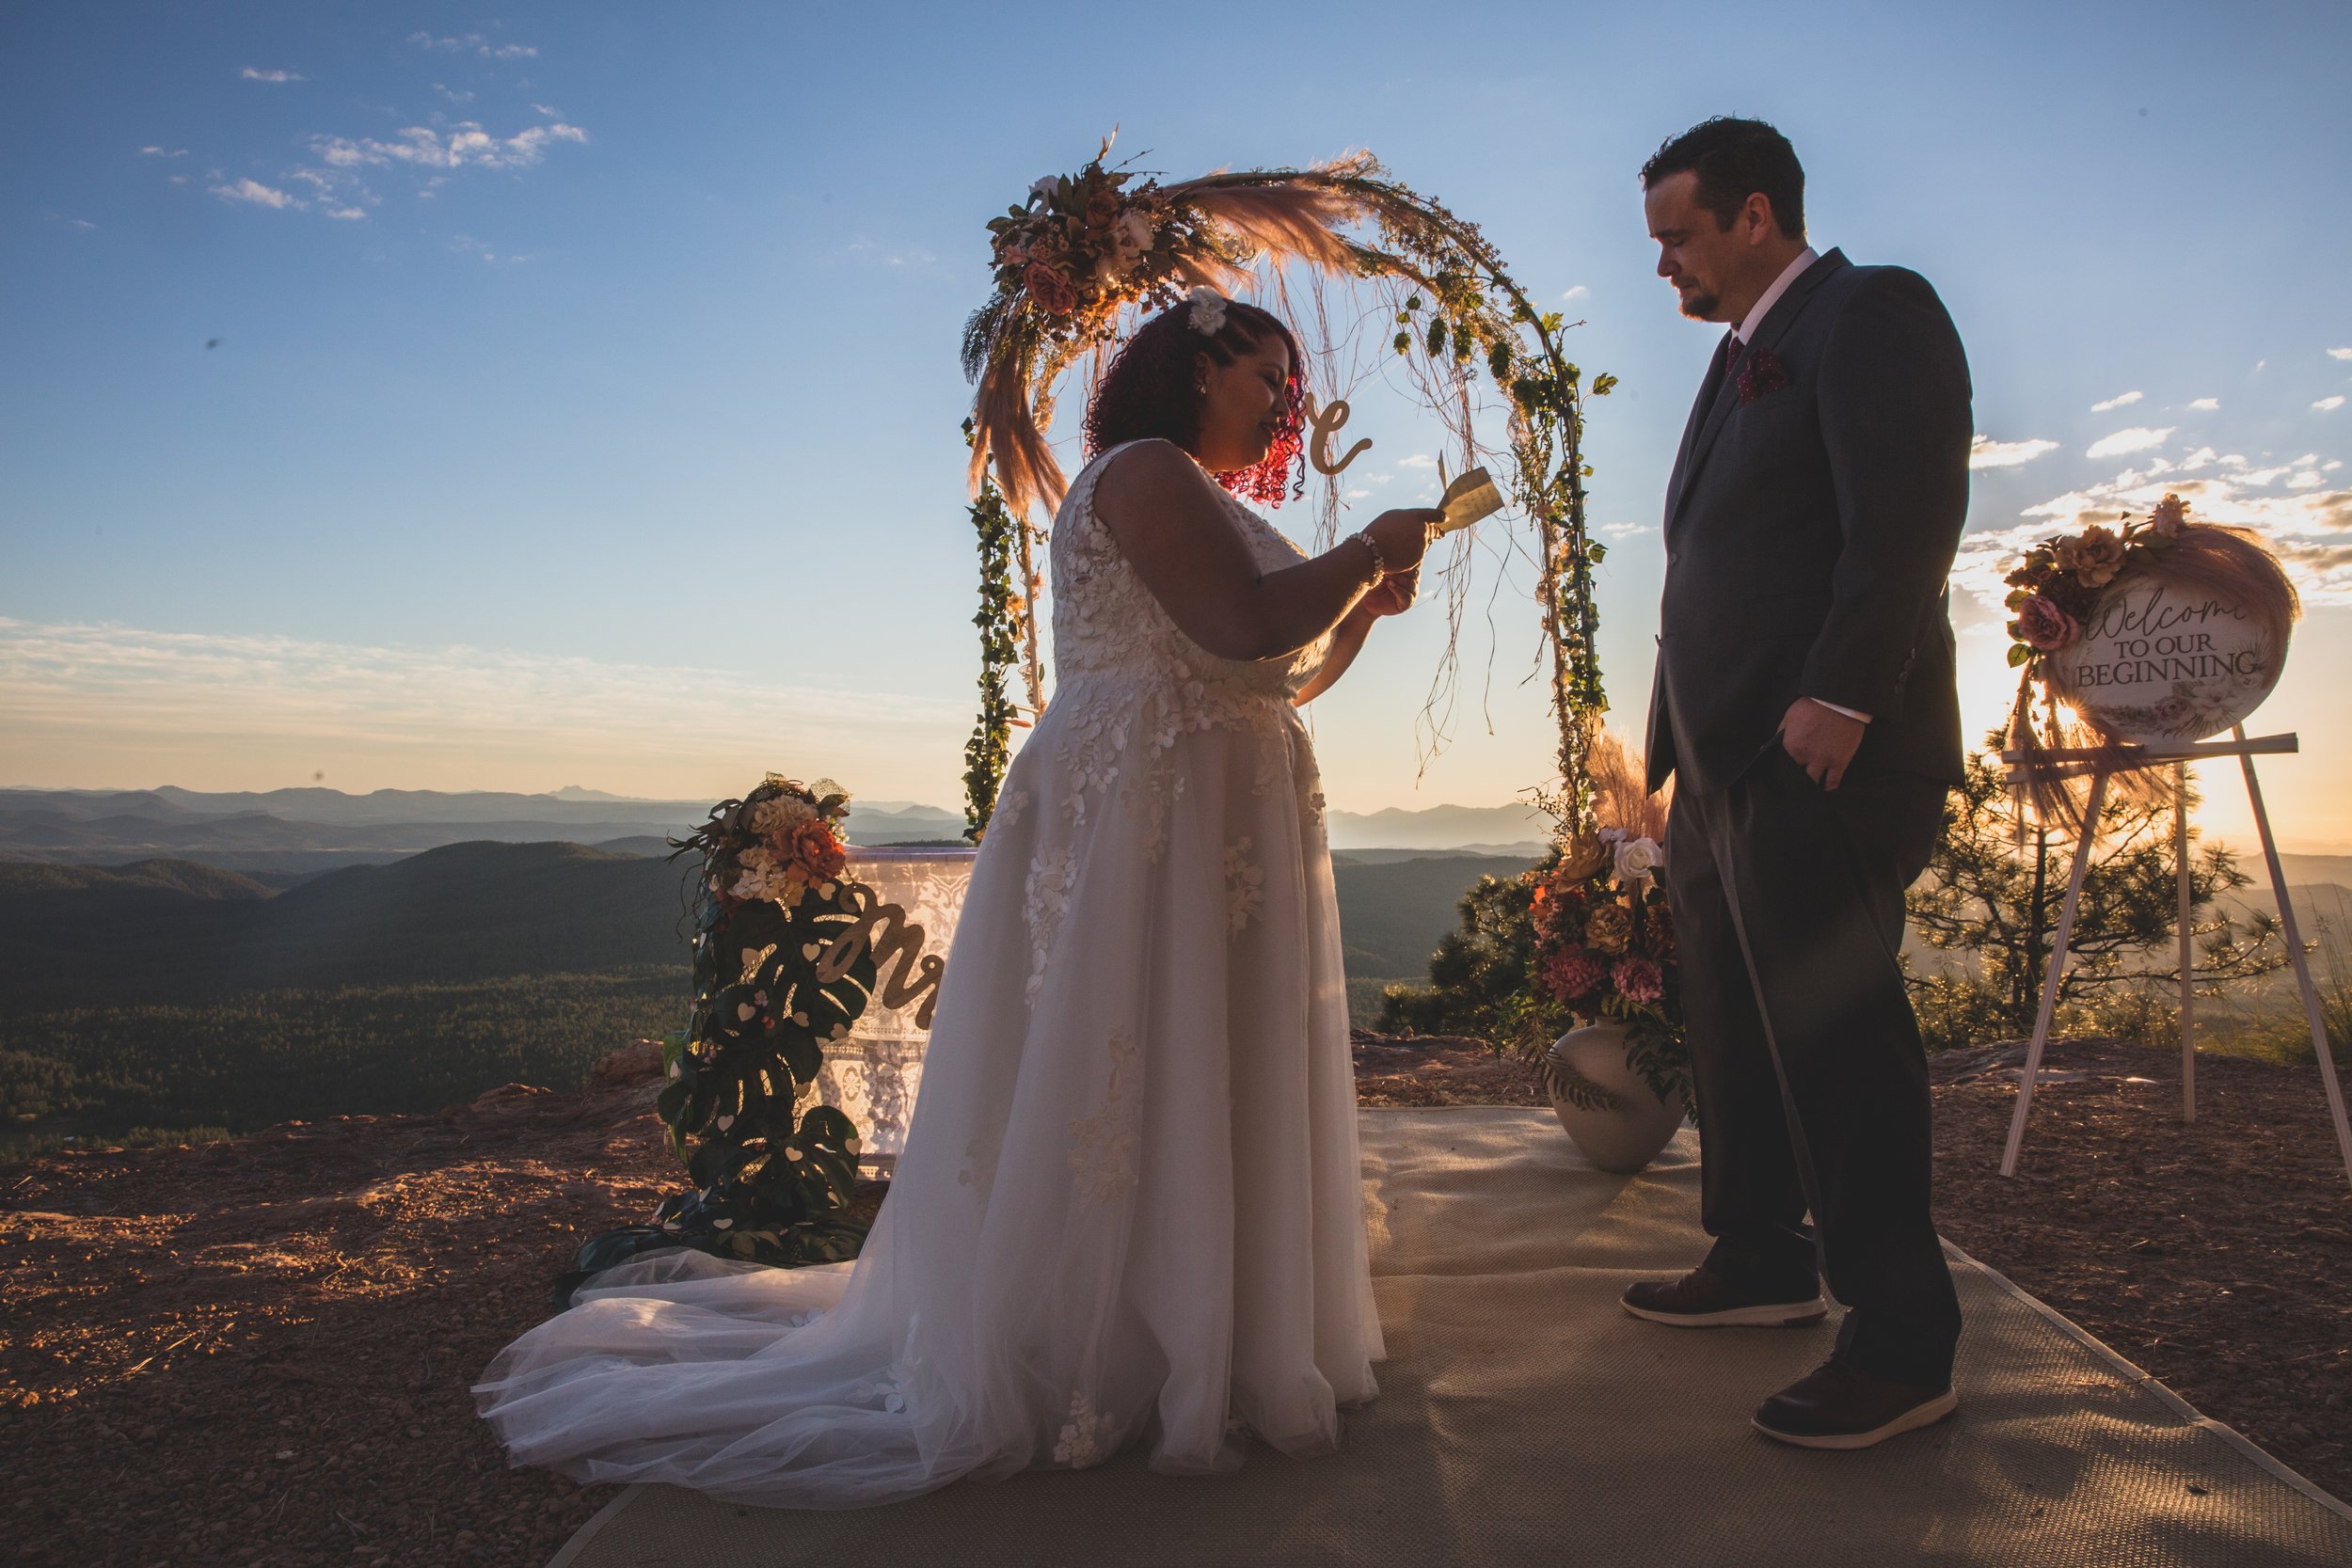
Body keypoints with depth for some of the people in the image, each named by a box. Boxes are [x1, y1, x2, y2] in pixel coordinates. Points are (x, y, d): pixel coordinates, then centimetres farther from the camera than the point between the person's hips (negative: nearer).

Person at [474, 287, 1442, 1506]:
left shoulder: (1193, 496, 26)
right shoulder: (1145, 472, -7)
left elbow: (1280, 677, 27)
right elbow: (1249, 628, -22)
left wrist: (1367, 605, 14)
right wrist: (1370, 549, -7)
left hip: (1211, 832, 10)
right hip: (1149, 822, -10)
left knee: (1193, 1087, 11)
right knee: (1126, 1081, -7)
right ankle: (1099, 1373, 4)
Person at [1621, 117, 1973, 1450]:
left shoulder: (1875, 312, -3)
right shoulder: (1745, 356, 24)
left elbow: (1910, 516, -16)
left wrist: (1840, 697, -23)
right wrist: (1685, 744, 15)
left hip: (1820, 758, -10)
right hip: (1726, 766, 10)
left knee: (1831, 1034, -7)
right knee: (1737, 1029, 15)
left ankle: (1903, 1343, 5)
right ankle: (1763, 1263, 30)